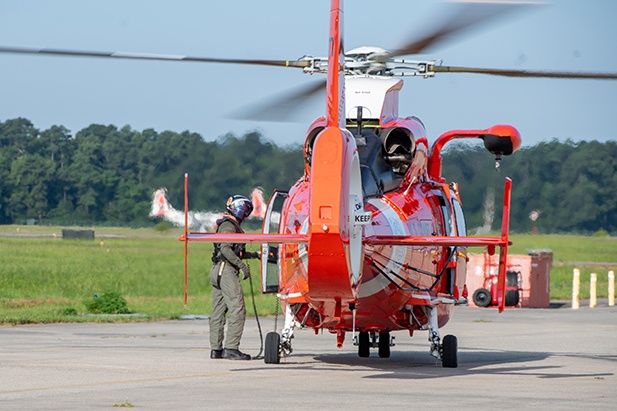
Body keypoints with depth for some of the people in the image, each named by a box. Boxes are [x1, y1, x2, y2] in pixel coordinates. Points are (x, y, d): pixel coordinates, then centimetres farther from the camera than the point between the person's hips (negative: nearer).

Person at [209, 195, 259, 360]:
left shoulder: (232, 225, 23)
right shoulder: (228, 225, -10)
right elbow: (225, 249, -21)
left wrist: (253, 255, 21)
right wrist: (242, 265, -21)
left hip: (217, 271, 11)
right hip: (226, 270, -11)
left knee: (218, 311, 9)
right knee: (237, 309, -13)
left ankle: (216, 349, 11)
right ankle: (231, 348, -18)